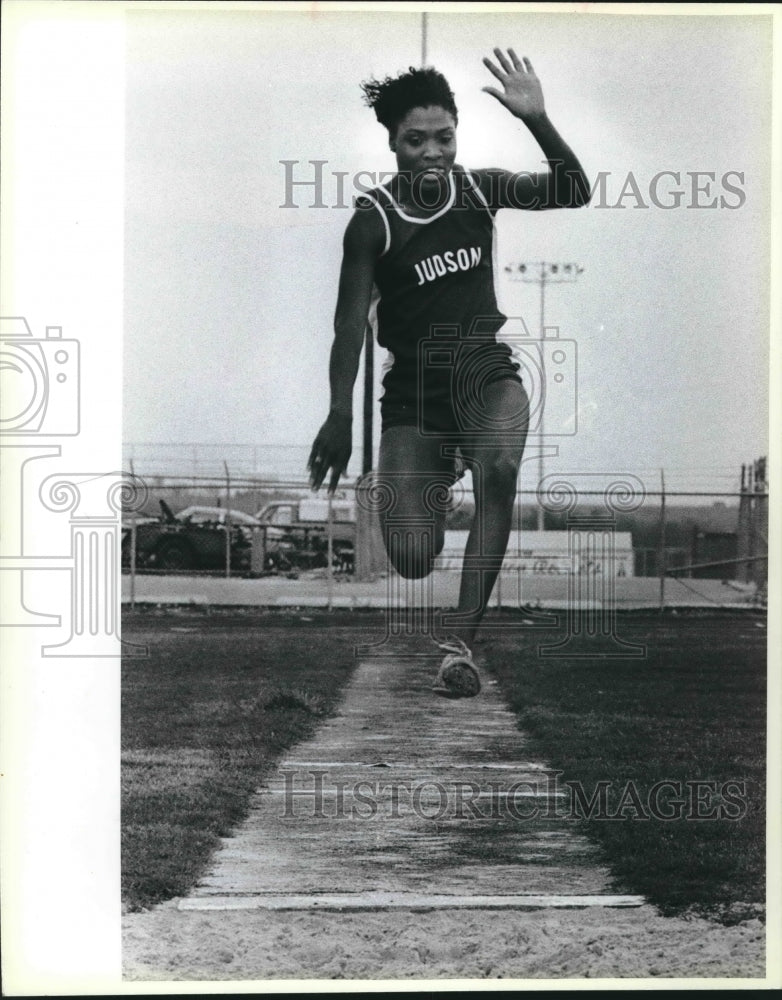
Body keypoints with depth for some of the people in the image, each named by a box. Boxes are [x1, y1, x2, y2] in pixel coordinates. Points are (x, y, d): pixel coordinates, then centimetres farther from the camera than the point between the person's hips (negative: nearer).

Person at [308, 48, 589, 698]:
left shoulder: (478, 189, 1)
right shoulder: (373, 220, -9)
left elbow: (574, 193, -6)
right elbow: (351, 322, -10)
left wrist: (537, 120, -21)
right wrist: (340, 416, -17)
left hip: (486, 371, 2)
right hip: (414, 388, -2)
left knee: (499, 468, -34)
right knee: (412, 561, -9)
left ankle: (461, 643, -26)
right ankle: (436, 480, 32)